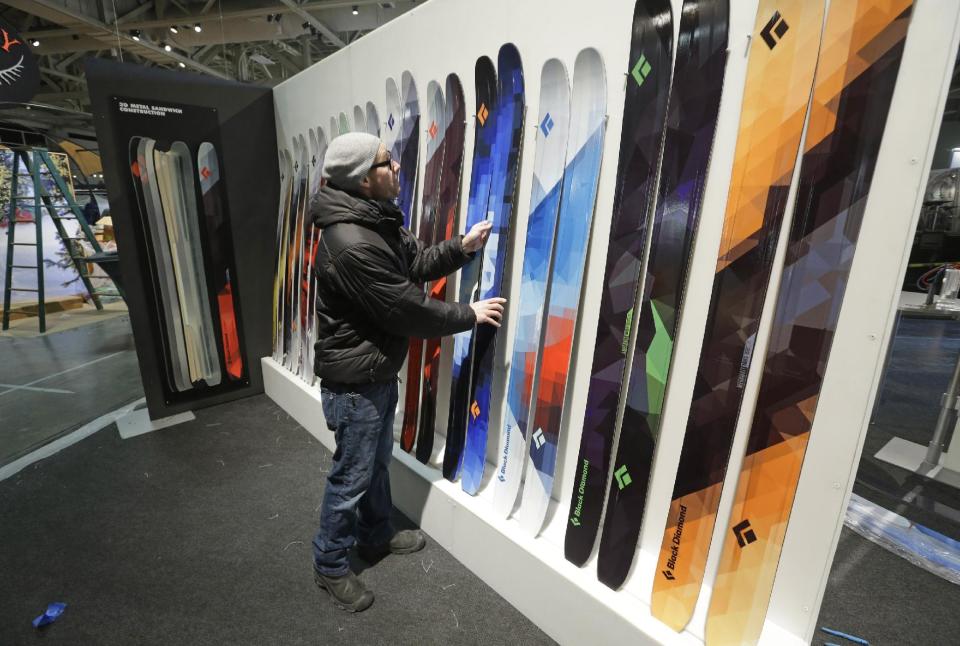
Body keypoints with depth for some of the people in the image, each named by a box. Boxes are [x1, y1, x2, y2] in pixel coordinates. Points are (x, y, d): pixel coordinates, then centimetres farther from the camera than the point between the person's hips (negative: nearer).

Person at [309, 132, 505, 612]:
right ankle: (330, 565, 34)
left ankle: (375, 536, 47)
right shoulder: (351, 244, -29)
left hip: (378, 372, 10)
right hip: (354, 382, -10)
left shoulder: (379, 222, 5)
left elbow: (417, 263, 11)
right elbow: (406, 310, -25)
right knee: (352, 475, 9)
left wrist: (462, 247, -6)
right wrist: (470, 315, -13)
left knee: (378, 462, 24)